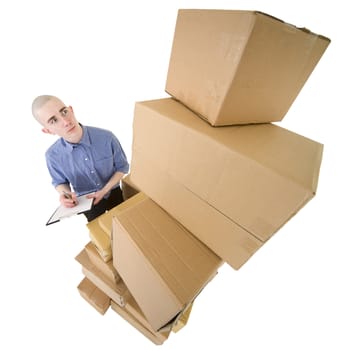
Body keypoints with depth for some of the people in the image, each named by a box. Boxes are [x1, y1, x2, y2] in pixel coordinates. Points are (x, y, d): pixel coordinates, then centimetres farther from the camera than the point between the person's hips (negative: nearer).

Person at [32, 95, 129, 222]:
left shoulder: (106, 137, -28)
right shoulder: (53, 155, -22)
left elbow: (122, 167, -14)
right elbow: (60, 181, -3)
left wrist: (104, 191, -23)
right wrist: (65, 194, -26)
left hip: (113, 194, 0)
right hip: (87, 201, 1)